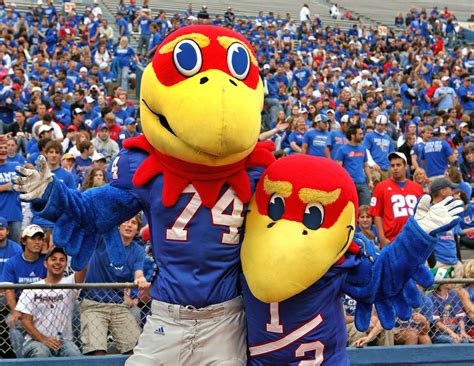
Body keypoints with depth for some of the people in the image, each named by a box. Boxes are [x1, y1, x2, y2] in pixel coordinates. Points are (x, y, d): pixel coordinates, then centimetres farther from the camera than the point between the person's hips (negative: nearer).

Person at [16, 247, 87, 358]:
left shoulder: (70, 283, 6)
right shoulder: (31, 290, 6)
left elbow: (83, 266, -14)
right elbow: (26, 320, 0)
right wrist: (43, 339, -16)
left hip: (64, 340, 0)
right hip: (36, 340, 0)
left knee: (75, 355, -30)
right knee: (42, 354, -33)